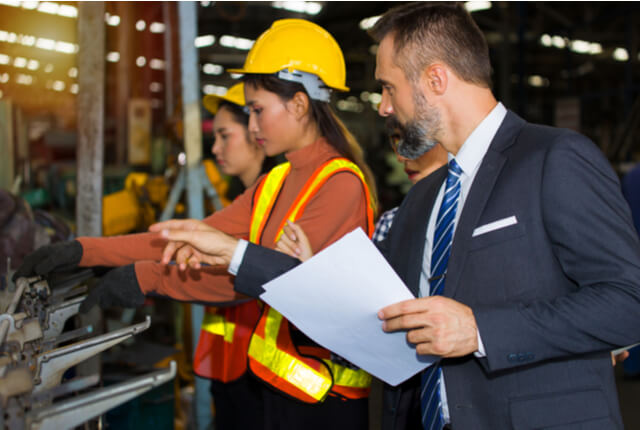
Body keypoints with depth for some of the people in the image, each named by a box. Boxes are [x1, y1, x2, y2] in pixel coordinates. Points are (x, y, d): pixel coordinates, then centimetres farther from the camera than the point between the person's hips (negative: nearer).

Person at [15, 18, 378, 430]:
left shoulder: (342, 184, -16)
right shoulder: (275, 183, 10)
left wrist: (150, 278, -20)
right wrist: (82, 252, -1)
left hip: (327, 395, -7)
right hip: (282, 377, 7)